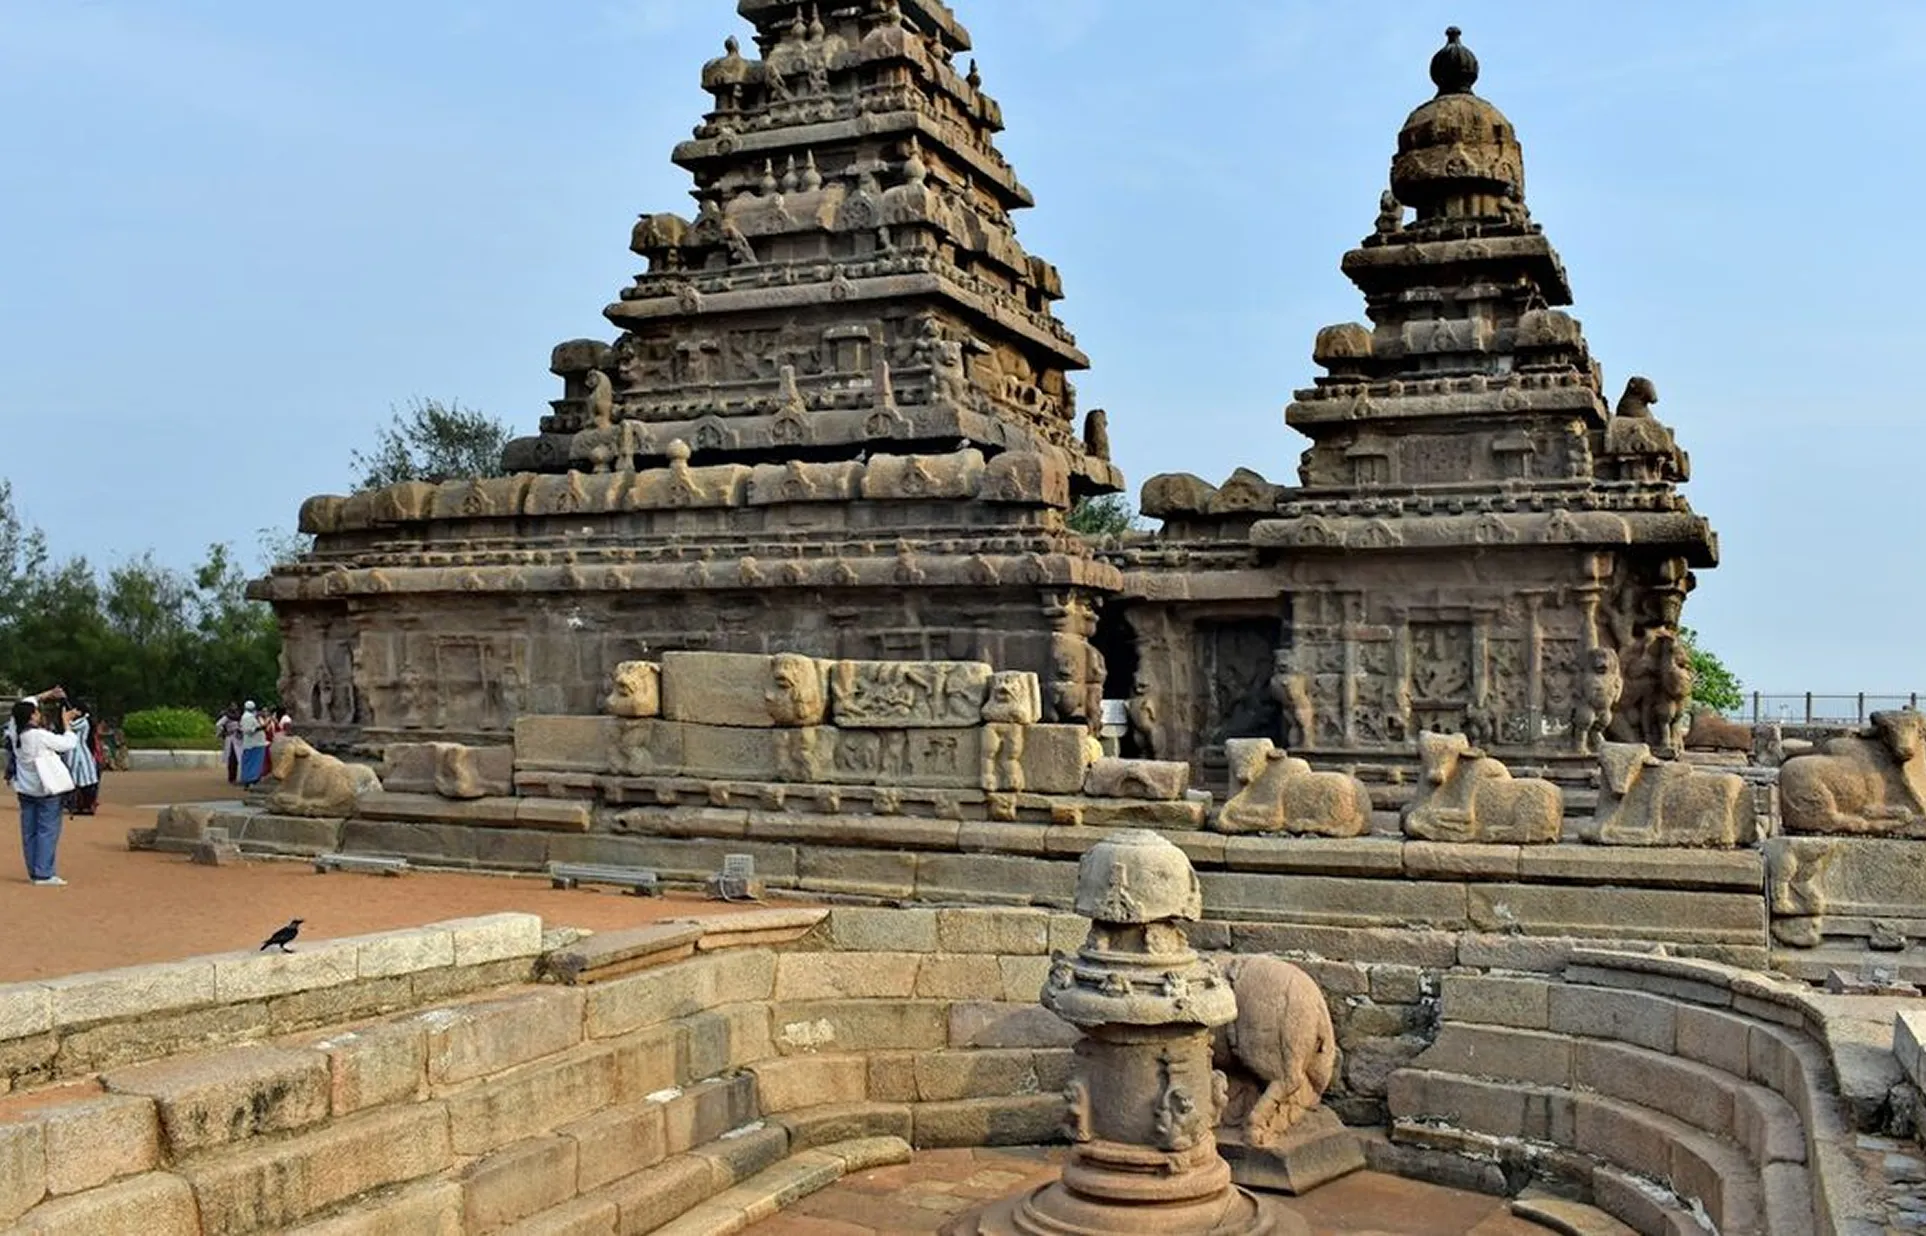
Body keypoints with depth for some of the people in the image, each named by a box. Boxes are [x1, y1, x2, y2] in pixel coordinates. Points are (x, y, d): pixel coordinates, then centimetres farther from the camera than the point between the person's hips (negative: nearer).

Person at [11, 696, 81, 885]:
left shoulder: (16, 733, -1)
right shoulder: (41, 736, -20)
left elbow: (24, 705, 15)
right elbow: (69, 743, -11)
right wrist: (66, 723, 2)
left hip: (24, 789, 7)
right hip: (45, 789, -7)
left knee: (29, 832, 10)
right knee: (47, 830, -3)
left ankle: (34, 872, 15)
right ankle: (43, 874, -6)